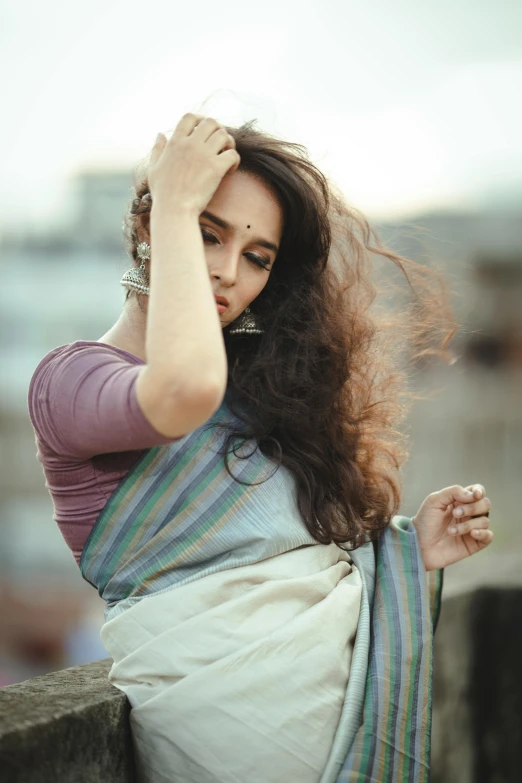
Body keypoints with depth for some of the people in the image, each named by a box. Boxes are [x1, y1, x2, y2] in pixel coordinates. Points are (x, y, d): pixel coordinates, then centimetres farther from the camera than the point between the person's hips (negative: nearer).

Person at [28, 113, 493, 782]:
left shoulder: (260, 384, 19)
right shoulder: (71, 377, -1)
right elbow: (186, 390, -25)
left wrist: (407, 549, 2)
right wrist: (175, 207, -13)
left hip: (352, 678, 4)